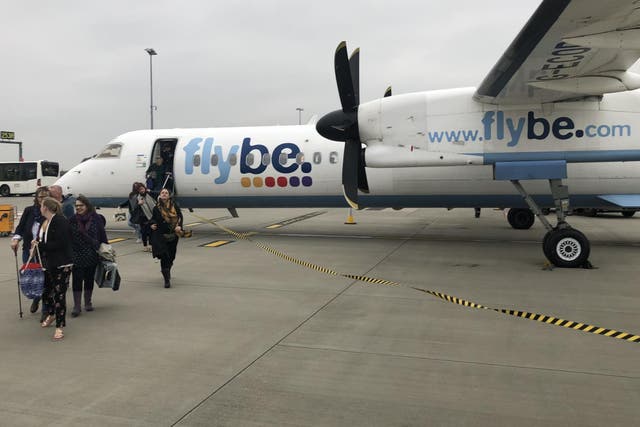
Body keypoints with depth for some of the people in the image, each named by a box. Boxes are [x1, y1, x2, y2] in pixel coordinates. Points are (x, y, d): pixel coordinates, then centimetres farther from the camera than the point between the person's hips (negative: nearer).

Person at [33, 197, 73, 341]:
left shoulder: (60, 221, -16)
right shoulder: (44, 222, 10)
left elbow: (59, 244, -23)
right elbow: (41, 240, 17)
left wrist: (40, 245, -17)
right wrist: (36, 243, -4)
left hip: (61, 264, -8)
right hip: (47, 263, 8)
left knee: (59, 294, -2)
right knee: (45, 291, 19)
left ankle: (59, 327, 10)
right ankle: (51, 314, 47)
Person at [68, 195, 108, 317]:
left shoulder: (96, 218, -2)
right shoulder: (73, 220, 0)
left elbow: (103, 236, 2)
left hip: (92, 255, 0)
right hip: (77, 256, 0)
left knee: (89, 278, 11)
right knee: (77, 279, -3)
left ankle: (88, 302, 27)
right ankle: (77, 306, 3)